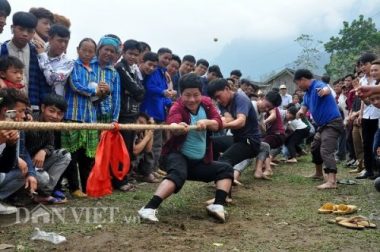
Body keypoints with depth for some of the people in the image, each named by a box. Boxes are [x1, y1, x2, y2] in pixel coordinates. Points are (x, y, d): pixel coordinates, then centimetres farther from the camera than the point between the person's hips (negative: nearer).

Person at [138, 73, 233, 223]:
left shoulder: (207, 104, 1)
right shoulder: (177, 108, -17)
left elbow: (218, 124, -10)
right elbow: (173, 122, -40)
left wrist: (206, 122, -31)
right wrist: (178, 127, -64)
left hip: (200, 161, 6)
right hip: (177, 155, -6)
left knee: (225, 169, 3)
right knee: (178, 174, -35)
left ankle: (218, 206, -8)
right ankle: (148, 209, -40)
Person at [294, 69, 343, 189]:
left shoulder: (318, 85, -19)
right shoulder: (307, 93, 13)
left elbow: (326, 89, -42)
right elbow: (305, 106, 12)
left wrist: (325, 90, -68)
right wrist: (301, 112, -13)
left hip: (333, 123, -11)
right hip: (323, 124, 11)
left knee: (326, 150, -23)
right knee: (315, 147, 24)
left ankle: (331, 181, -30)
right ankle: (319, 173, 42)